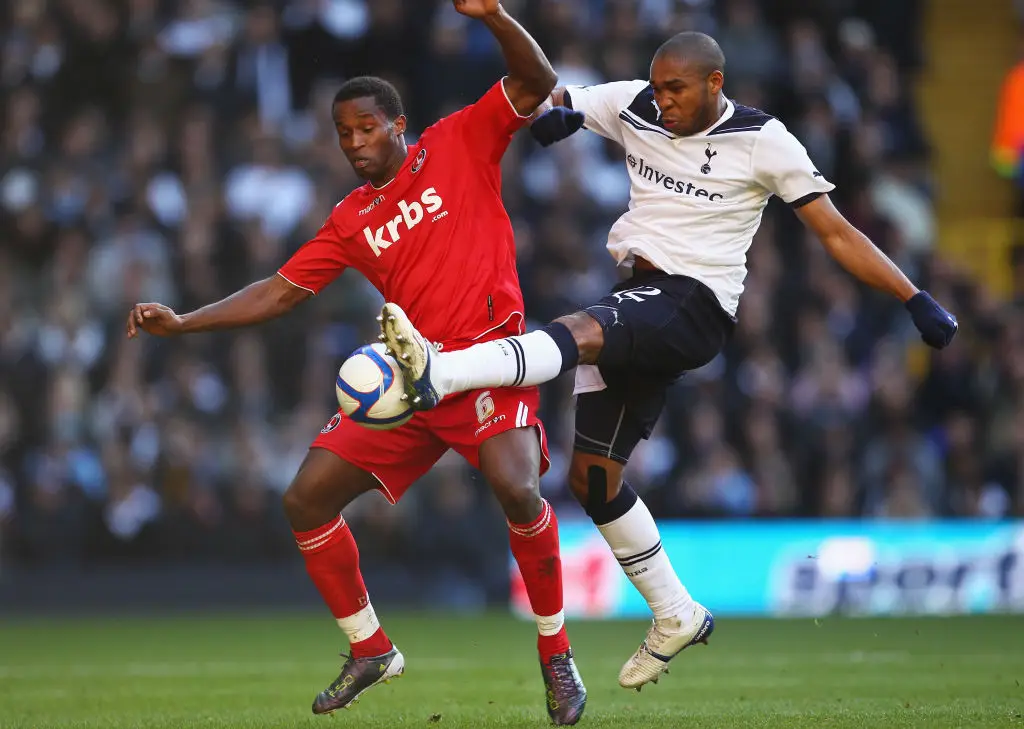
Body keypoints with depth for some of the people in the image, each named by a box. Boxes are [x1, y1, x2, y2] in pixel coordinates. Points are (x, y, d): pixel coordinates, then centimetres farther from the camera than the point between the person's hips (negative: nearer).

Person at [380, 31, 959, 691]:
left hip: (696, 307, -7)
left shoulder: (762, 141, -5)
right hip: (640, 301, 7)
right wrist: (561, 114, -9)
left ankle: (437, 374, -55)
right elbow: (543, 100, 16)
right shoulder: (635, 109, 7)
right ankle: (677, 616, 20)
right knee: (592, 475, 7)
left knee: (580, 332, -34)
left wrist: (916, 301, -8)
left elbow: (837, 233, -3)